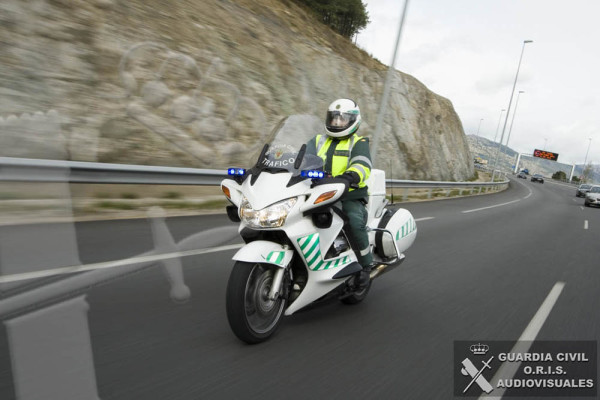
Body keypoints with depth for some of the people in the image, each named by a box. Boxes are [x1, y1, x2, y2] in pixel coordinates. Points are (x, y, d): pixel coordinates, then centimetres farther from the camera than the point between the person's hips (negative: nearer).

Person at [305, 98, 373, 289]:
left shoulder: (358, 143, 7)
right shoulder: (318, 141, 21)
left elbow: (362, 165, -14)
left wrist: (350, 176, -37)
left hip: (350, 197, -4)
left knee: (355, 221, -33)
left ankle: (366, 263, -10)